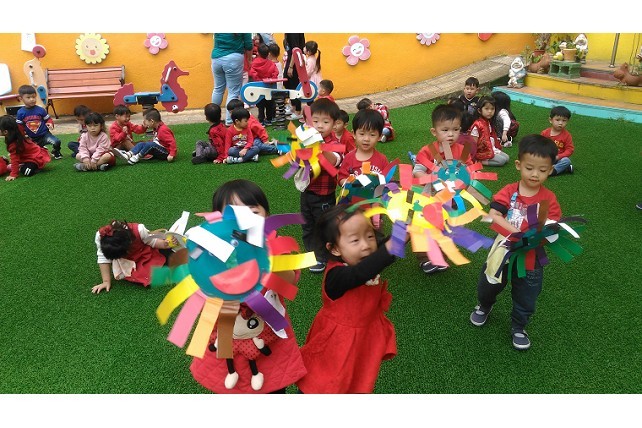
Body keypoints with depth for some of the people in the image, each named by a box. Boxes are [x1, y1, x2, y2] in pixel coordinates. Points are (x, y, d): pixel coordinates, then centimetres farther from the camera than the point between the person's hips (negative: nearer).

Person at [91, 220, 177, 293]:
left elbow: (152, 241, -16)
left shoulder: (139, 230, -35)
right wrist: (106, 281, -16)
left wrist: (164, 244, -35)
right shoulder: (100, 236, -30)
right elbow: (103, 258, -18)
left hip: (146, 254, -2)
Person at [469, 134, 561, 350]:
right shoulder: (508, 191, -12)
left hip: (531, 256, 0)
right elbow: (493, 216, -24)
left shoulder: (549, 199, -10)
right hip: (504, 249, 0)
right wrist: (517, 232, -35)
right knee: (488, 283, 20)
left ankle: (518, 328, 43)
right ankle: (484, 306, 54)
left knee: (526, 296, 16)